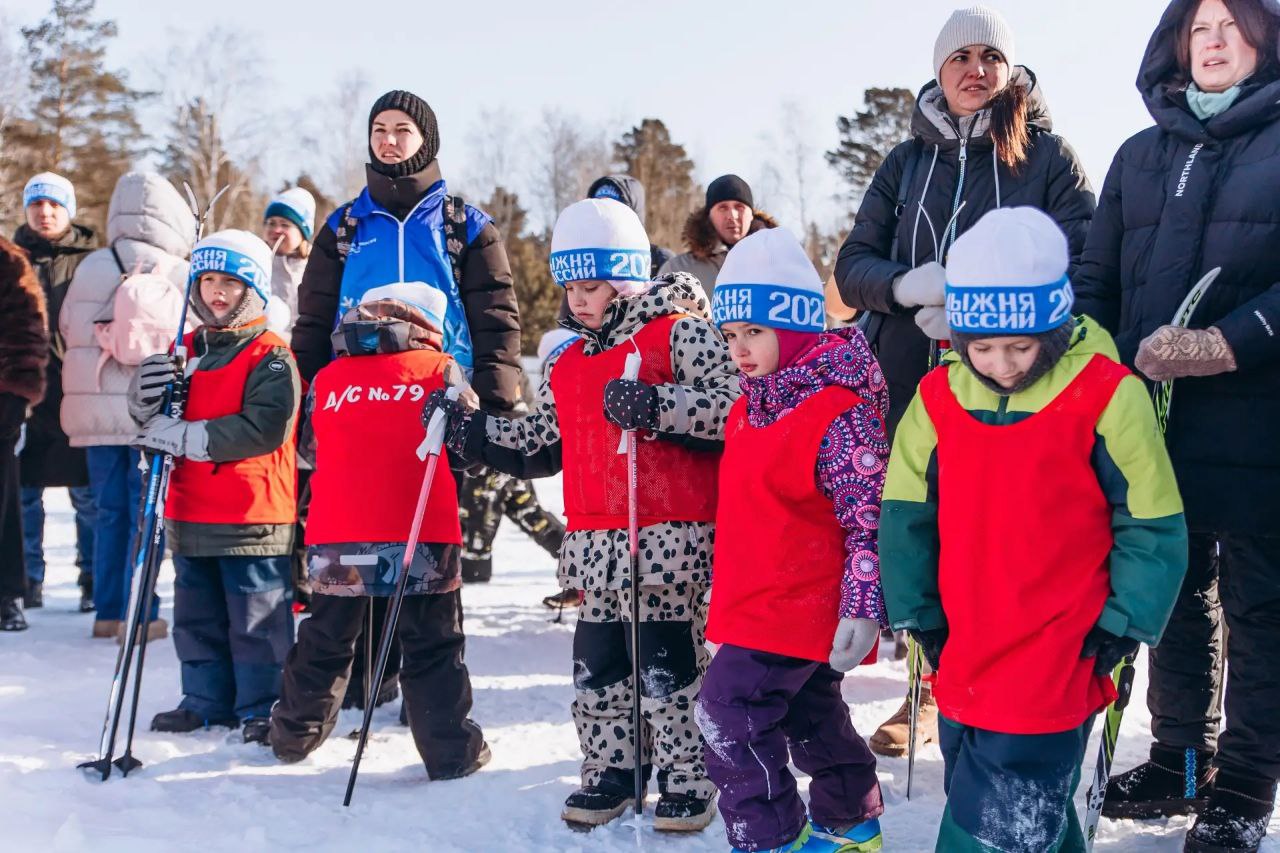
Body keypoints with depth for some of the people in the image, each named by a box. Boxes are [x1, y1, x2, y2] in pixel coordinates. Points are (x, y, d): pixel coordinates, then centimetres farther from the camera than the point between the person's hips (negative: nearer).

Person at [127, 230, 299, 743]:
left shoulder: (271, 357, -9)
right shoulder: (186, 352, 12)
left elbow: (265, 428, -22)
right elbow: (158, 423, 17)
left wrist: (185, 437, -21)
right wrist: (146, 402, -8)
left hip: (253, 516, -7)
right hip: (191, 514, 7)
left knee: (257, 620, -1)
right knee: (196, 617, 16)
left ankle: (262, 708, 10)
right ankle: (206, 701, 28)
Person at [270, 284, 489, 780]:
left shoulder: (326, 379, 12)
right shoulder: (441, 369, 3)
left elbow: (310, 450, 22)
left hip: (336, 539, 3)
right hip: (421, 536, -3)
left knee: (325, 641, 19)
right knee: (432, 646, 6)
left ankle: (294, 735, 34)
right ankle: (452, 753, 6)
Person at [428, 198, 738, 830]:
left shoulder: (680, 334, -5)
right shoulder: (566, 365, 17)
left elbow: (734, 405, -16)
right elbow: (539, 444, 24)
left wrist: (653, 405, -26)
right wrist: (470, 431, 14)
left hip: (670, 537, -6)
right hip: (593, 542, 7)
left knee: (669, 668, -1)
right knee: (596, 667, 11)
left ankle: (688, 778, 14)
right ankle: (609, 770, 26)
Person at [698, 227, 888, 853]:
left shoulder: (837, 413, -21)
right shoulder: (749, 409, 8)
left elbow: (868, 515, -22)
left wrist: (864, 605, -25)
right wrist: (731, 592, 27)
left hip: (799, 606, -10)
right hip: (751, 601, 10)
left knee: (728, 712, -10)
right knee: (808, 712, 22)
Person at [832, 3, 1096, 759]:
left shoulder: (1048, 155, 5)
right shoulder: (906, 163, 15)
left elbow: (1085, 263, -4)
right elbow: (854, 265, 9)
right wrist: (912, 285, -12)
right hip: (913, 381, 4)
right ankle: (933, 689, 22)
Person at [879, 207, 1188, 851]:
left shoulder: (1106, 398, -11)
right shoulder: (939, 398, -1)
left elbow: (1152, 525, -4)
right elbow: (905, 515, 8)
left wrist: (1122, 625, -7)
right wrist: (919, 616, 6)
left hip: (1056, 670, -4)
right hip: (965, 662, 5)